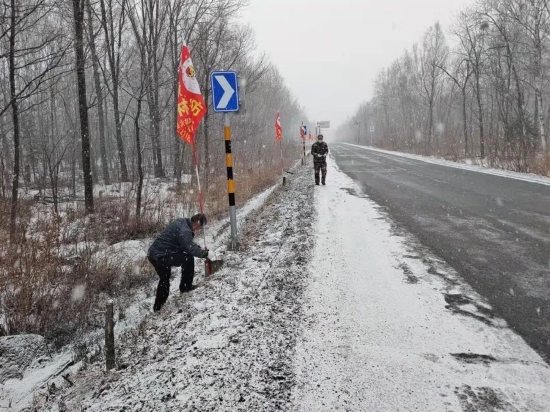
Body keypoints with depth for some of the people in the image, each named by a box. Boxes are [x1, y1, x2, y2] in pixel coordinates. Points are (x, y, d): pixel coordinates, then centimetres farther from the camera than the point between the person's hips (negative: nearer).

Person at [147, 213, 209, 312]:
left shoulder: (181, 222, 10)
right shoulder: (184, 231, -21)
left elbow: (188, 243, 23)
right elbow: (190, 249, -22)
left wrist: (199, 248, 15)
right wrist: (204, 253, -9)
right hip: (161, 256, -10)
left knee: (164, 279, 26)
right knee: (188, 258, -10)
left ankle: (158, 306, 37)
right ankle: (186, 286, 3)